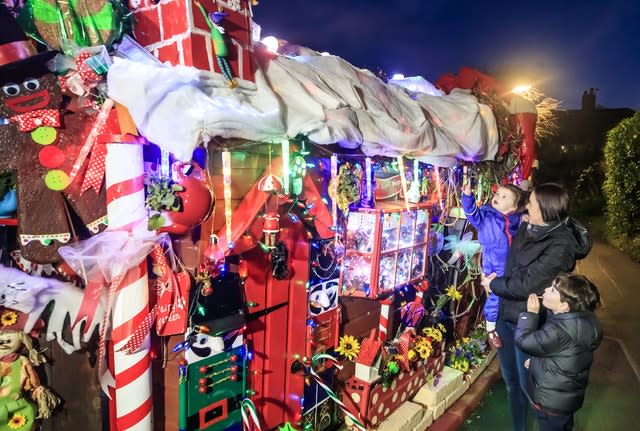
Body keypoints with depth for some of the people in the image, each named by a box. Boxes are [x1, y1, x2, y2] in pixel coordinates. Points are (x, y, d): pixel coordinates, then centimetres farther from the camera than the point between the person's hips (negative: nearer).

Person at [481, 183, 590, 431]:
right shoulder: (526, 228, 2)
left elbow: (526, 285, -22)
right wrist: (495, 280, 0)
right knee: (511, 380, 21)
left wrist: (492, 284, -9)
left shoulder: (560, 245, -21)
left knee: (527, 384, 11)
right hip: (506, 315, 7)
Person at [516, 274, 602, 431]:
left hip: (551, 401, -8)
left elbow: (523, 340, -26)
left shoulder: (559, 331, -38)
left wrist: (531, 313, -16)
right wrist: (536, 360, 10)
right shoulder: (581, 318, -8)